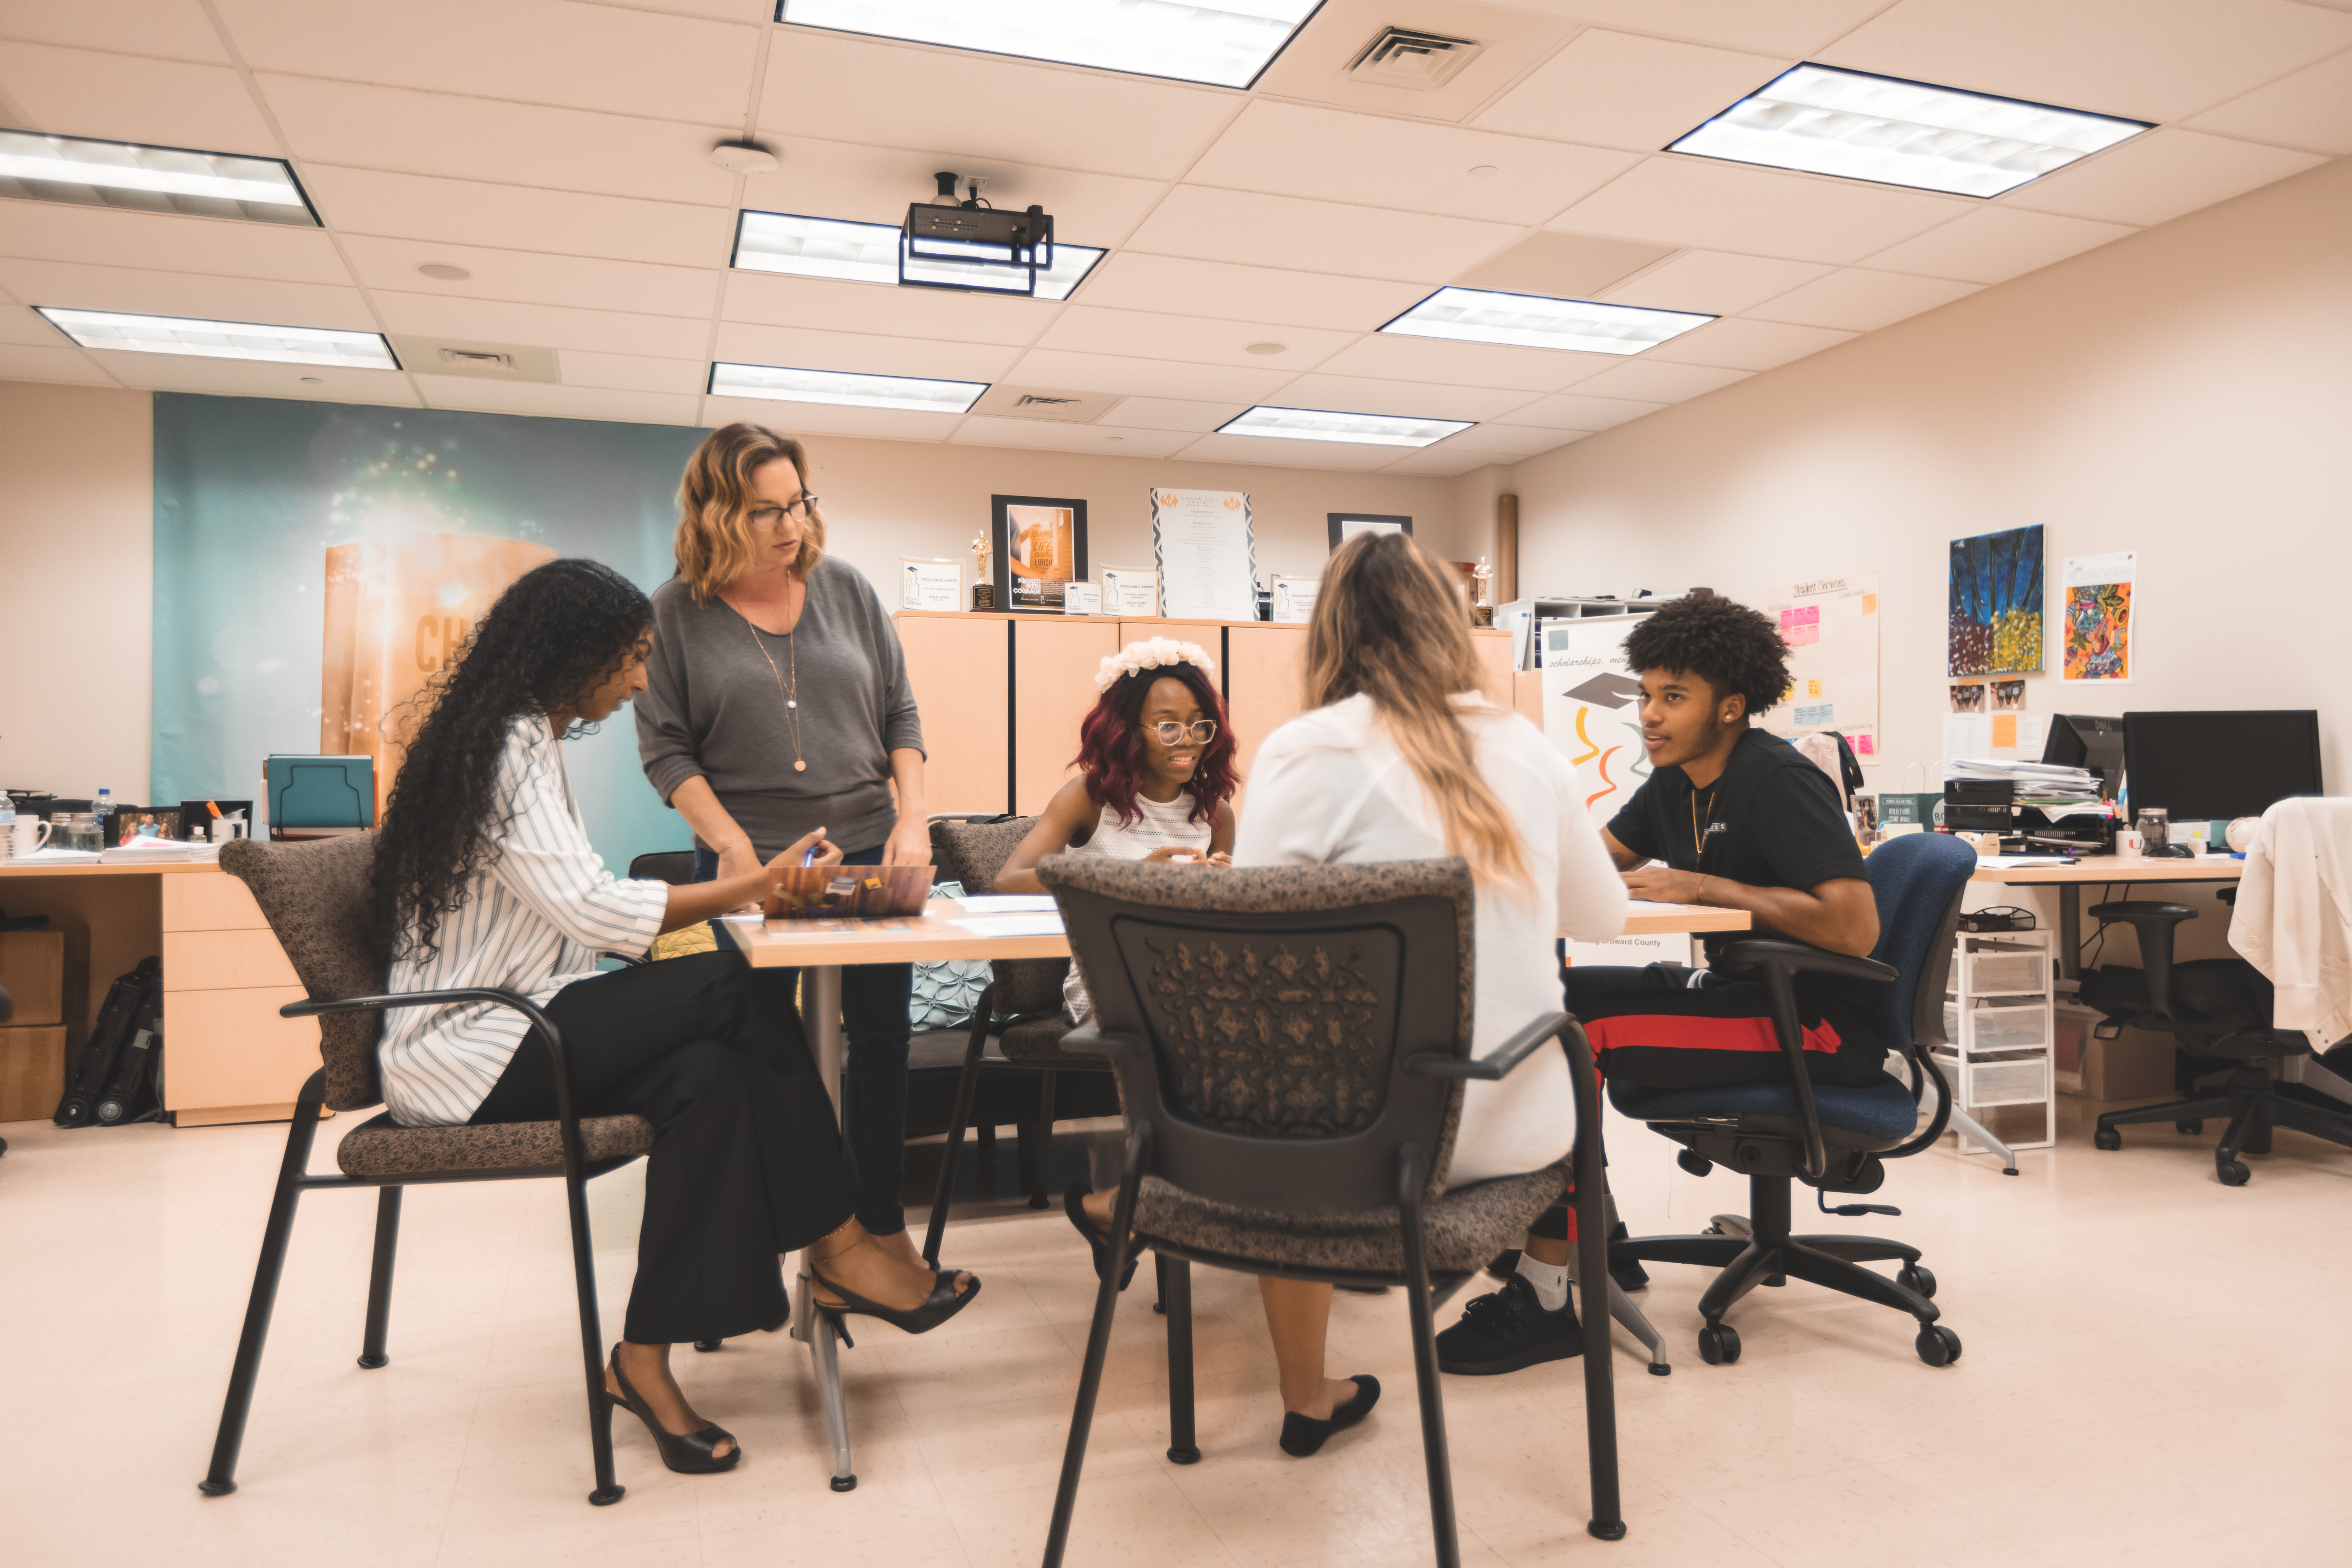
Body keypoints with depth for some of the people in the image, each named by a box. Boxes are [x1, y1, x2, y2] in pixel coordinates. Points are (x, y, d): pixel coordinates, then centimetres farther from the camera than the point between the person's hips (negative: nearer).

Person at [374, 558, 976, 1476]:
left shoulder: (520, 738, 17)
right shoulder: (510, 744, -14)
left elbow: (571, 909, 14)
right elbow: (588, 911, -24)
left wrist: (730, 894, 3)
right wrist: (753, 889, -19)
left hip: (506, 1032, 9)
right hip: (466, 1054, -9)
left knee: (707, 1076, -18)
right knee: (745, 988, -21)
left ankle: (646, 1359, -16)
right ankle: (837, 1250, -10)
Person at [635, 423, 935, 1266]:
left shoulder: (845, 588, 6)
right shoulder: (675, 612, -1)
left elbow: (900, 713, 8)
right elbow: (665, 746, -3)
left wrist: (913, 818, -5)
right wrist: (733, 845, -14)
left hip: (867, 851, 3)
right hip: (748, 862, -2)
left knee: (882, 1035, 7)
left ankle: (881, 1220, 23)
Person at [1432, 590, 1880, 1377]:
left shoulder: (1778, 781, -18)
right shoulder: (1677, 780, 9)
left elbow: (1855, 927, -28)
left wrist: (1704, 886, -21)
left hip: (1818, 1025, -9)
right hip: (1740, 992, 10)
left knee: (1574, 1036, -23)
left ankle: (1544, 1300, -15)